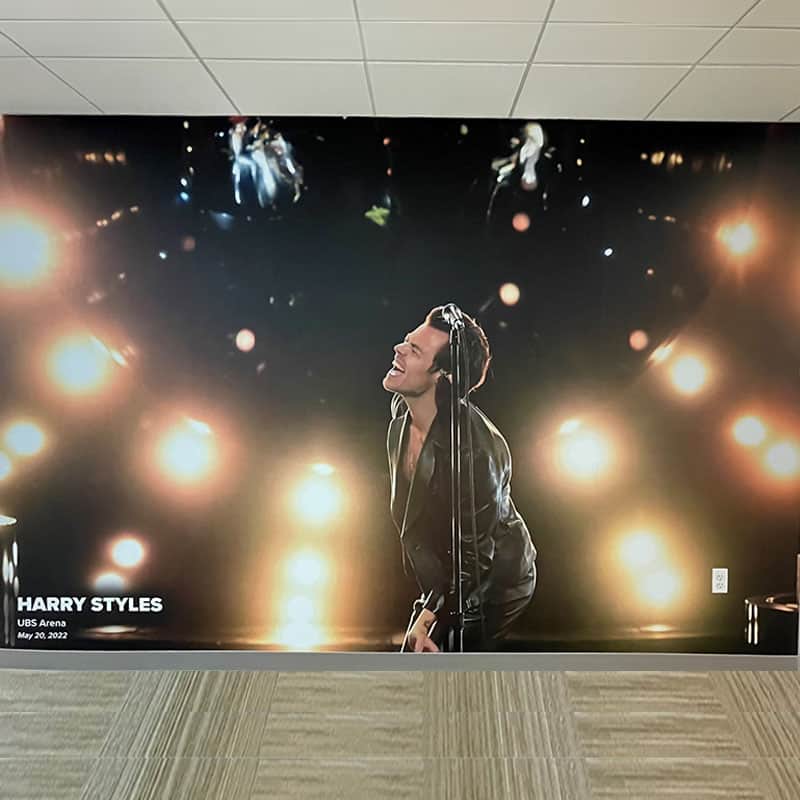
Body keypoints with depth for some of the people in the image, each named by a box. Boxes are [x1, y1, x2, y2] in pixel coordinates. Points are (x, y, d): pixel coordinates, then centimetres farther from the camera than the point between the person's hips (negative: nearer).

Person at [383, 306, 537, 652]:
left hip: (492, 584, -8)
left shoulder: (476, 449, -35)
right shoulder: (401, 411, -9)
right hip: (443, 577, 8)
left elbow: (476, 556, -26)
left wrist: (431, 617, -21)